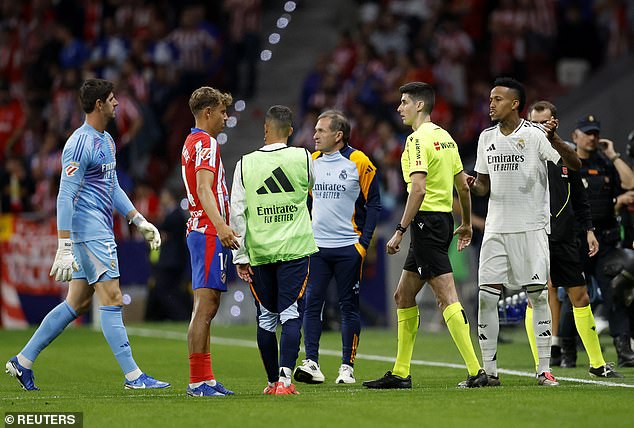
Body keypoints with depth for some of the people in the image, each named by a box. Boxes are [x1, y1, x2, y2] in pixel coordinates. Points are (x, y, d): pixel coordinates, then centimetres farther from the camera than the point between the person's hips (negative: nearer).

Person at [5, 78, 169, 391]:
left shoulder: (106, 141, 16)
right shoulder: (81, 143, -15)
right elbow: (65, 197, -19)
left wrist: (140, 221, 22)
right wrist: (64, 247, -24)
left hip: (100, 232, 10)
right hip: (89, 232, -10)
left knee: (78, 303, 10)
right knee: (112, 298, -8)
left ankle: (23, 361, 16)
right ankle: (133, 376, -6)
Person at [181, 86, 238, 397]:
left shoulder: (192, 143, 21)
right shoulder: (206, 143, -11)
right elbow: (204, 189, -24)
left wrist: (222, 226, 39)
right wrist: (221, 226, -36)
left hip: (201, 229, 11)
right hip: (208, 231, -11)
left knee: (207, 308, 11)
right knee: (205, 307, -11)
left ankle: (205, 380, 13)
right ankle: (198, 381, -13)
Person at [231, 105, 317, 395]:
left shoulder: (245, 164, -1)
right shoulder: (302, 158, -2)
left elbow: (237, 213, -2)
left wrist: (240, 256, 3)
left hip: (259, 252, 1)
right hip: (294, 250, -1)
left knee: (266, 319, 12)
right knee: (291, 315, -4)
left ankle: (273, 381, 19)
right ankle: (285, 378, -19)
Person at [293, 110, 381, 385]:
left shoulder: (359, 162, -5)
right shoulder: (311, 162, 10)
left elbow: (373, 204, -1)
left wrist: (364, 241, -8)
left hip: (348, 247, -4)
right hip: (316, 246, 4)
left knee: (349, 306, 2)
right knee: (311, 303, -5)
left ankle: (348, 366, 8)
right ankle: (311, 362, -5)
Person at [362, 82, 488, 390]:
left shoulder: (419, 139, -12)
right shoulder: (444, 137, 15)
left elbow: (418, 188, -22)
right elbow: (463, 185, 19)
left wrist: (400, 230, -20)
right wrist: (466, 225, 28)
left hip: (427, 220, -10)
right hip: (443, 219, 10)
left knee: (446, 297, -12)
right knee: (403, 295, 15)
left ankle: (476, 371, -16)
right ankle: (400, 373, 18)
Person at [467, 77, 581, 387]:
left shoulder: (535, 134, -6)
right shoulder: (487, 138, 11)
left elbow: (575, 164, -13)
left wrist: (554, 140, -30)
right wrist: (472, 185, -5)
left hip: (531, 227, -4)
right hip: (496, 229, 4)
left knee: (538, 296, -4)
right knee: (486, 297, -3)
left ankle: (544, 369, 3)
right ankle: (488, 370, 2)